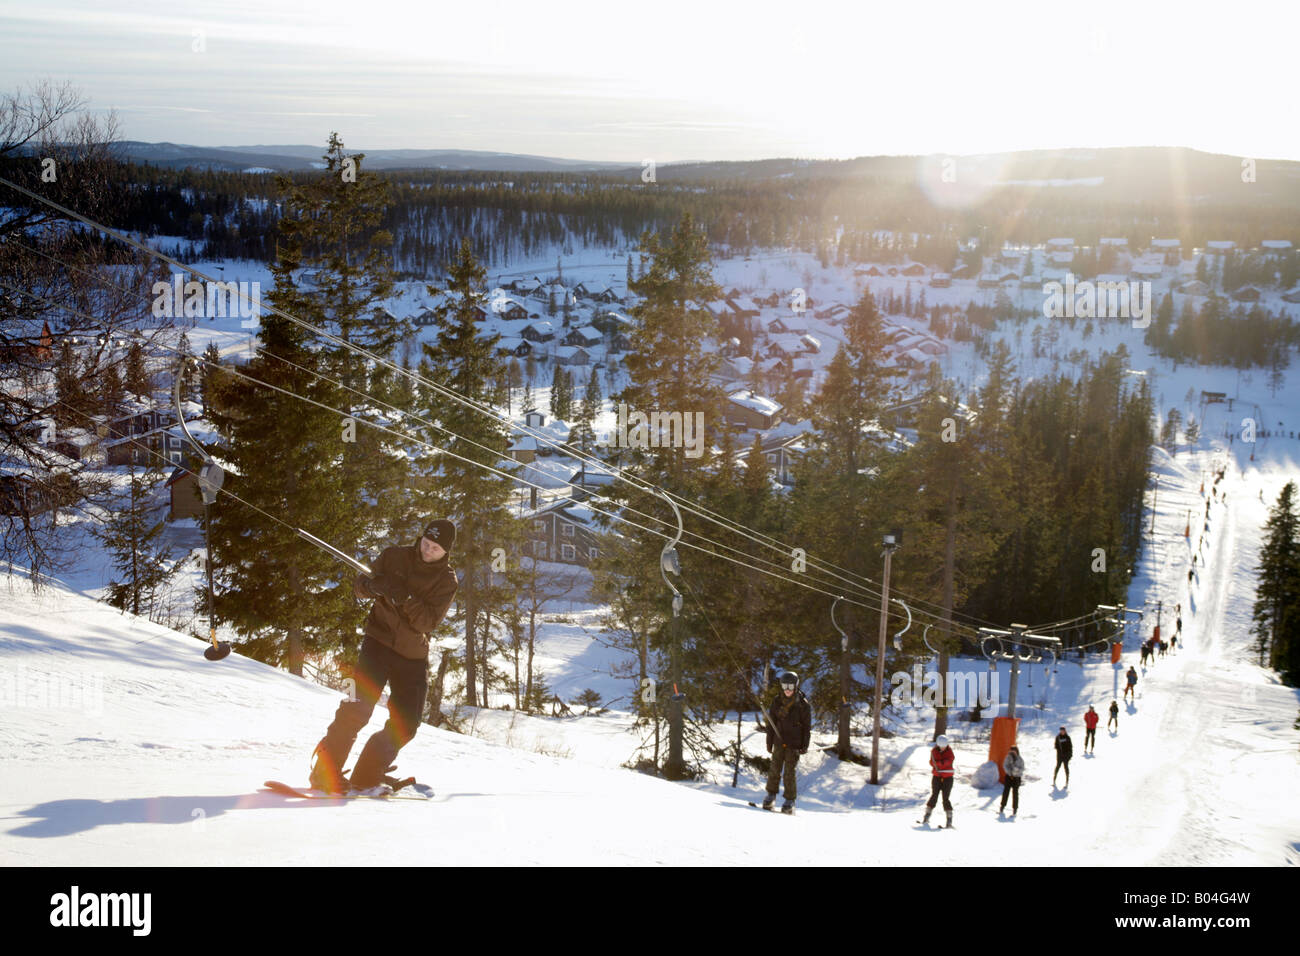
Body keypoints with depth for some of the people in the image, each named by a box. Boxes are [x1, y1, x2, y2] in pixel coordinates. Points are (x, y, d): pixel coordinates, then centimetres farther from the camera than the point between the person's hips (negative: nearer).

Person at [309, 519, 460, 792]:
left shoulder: (447, 581, -1)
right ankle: (325, 774, -14)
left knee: (406, 724, 0)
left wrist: (406, 599, -29)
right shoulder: (394, 556, 1)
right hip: (379, 642, -2)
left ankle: (366, 777, 15)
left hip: (413, 655, 3)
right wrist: (368, 585, -17)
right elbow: (359, 587, 7)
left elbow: (428, 622, -13)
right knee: (357, 708, -18)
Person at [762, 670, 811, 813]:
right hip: (779, 741, 3)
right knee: (775, 769, 1)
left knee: (790, 771, -3)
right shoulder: (777, 701, 4)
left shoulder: (803, 704, -3)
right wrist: (769, 742, 8)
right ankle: (771, 795, 16)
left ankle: (790, 801, 5)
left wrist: (805, 745, -4)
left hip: (794, 743, -3)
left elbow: (807, 726, 1)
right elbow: (771, 723, 10)